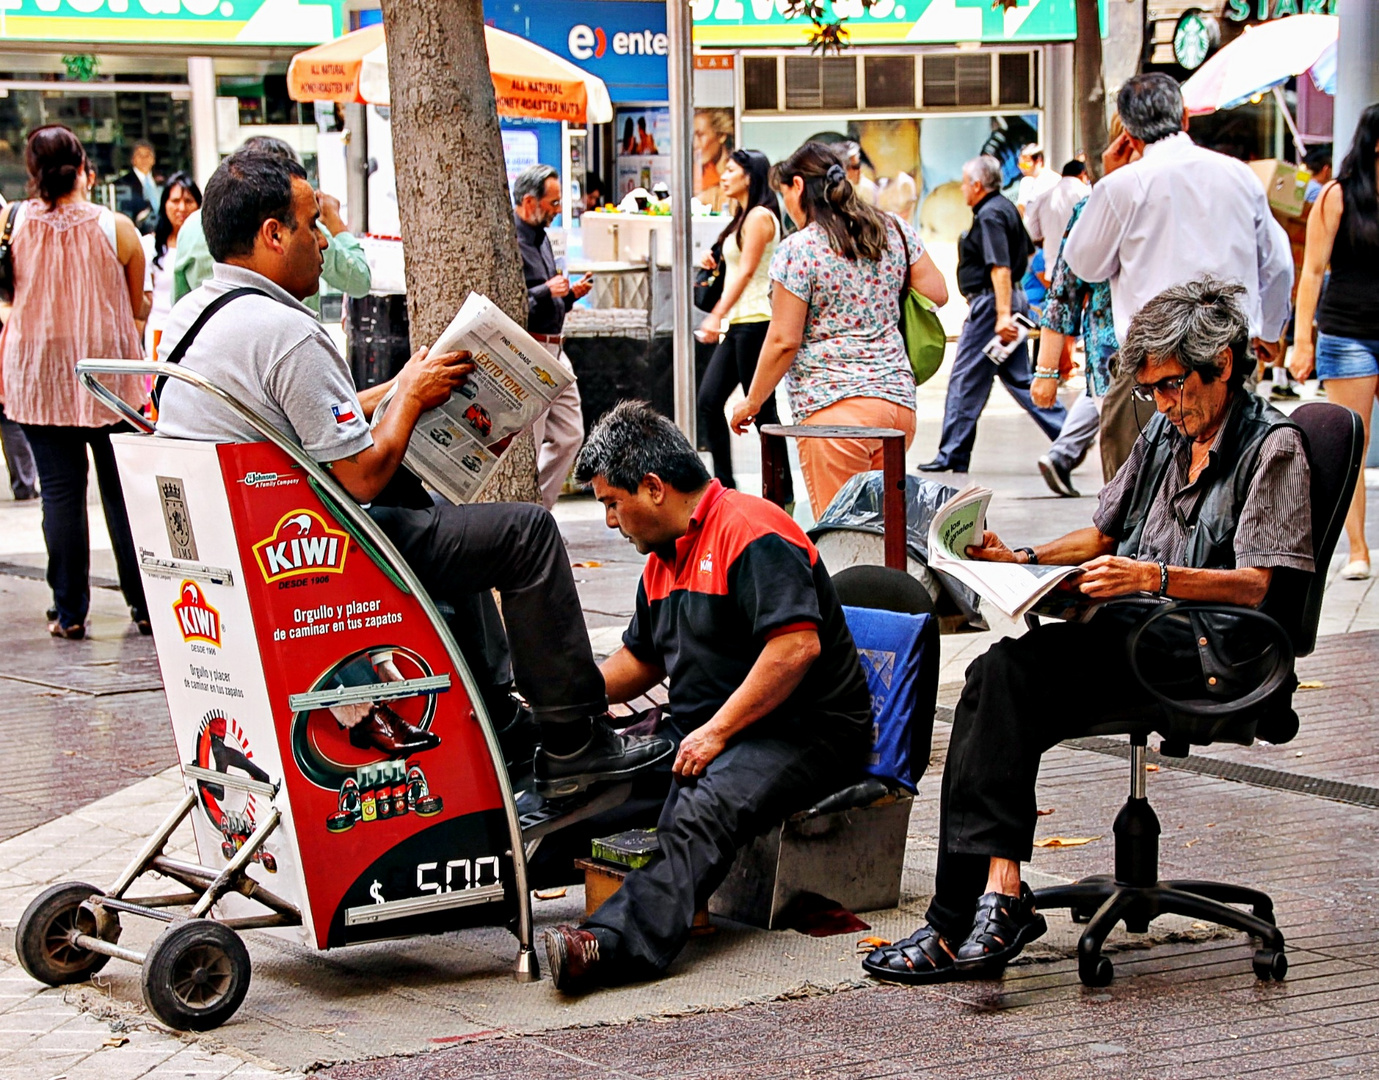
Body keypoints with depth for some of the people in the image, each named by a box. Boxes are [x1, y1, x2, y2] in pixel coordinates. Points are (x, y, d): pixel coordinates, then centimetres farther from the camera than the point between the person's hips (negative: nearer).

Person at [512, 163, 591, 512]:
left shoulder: (540, 237, 18)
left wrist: (570, 294, 10)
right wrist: (547, 291, -22)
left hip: (553, 350, 10)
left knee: (569, 435, 11)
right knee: (528, 445, -5)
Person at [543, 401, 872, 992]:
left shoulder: (753, 533, -14)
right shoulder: (664, 557, 18)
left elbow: (797, 646, -25)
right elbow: (639, 661, 30)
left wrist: (715, 732, -22)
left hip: (807, 732, -10)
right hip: (703, 730, 11)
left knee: (702, 810, -36)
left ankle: (613, 943, -56)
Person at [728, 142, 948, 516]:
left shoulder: (798, 250, -8)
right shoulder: (895, 230, 9)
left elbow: (783, 341, -9)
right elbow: (938, 295, 14)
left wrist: (752, 402, 4)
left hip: (833, 405, -6)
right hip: (900, 400, 6)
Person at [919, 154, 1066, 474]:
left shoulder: (989, 216, -16)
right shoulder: (1005, 208, 15)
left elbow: (1000, 268, -24)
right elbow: (1027, 252, 26)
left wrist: (1003, 315, -29)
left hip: (990, 303, -10)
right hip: (1012, 299, 10)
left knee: (965, 379, -3)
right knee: (1018, 378, 11)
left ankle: (952, 454, 2)